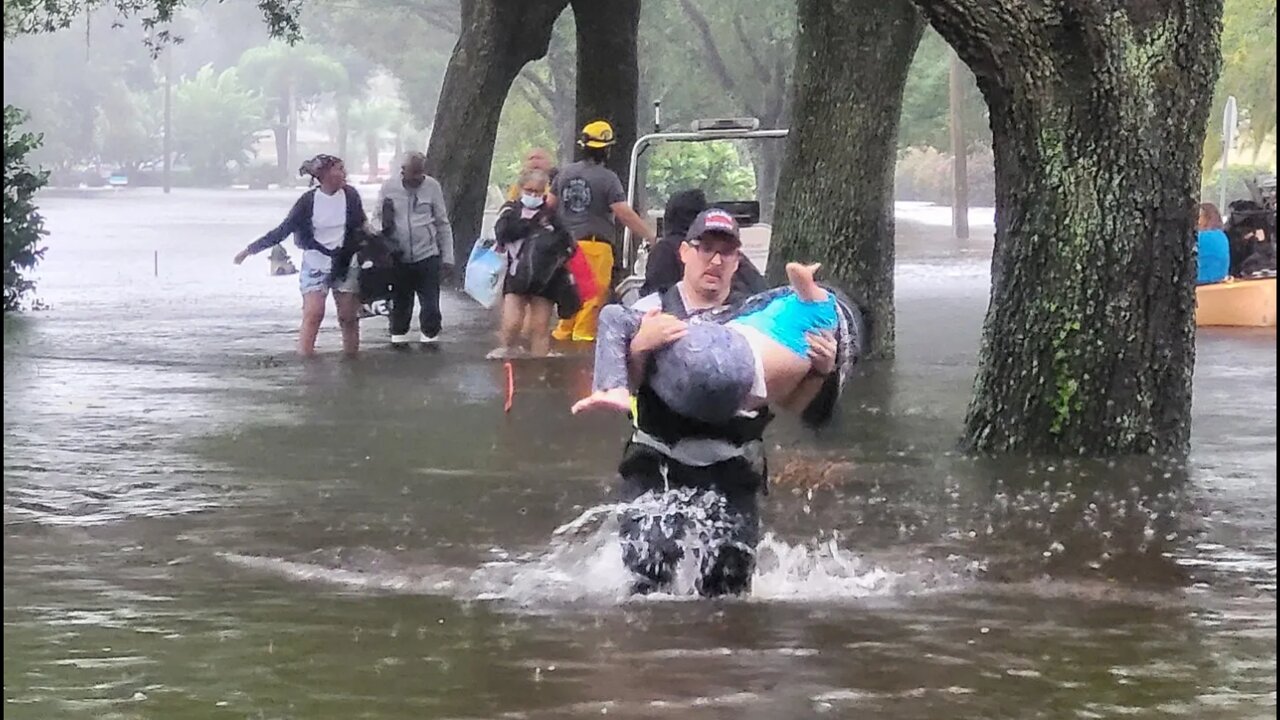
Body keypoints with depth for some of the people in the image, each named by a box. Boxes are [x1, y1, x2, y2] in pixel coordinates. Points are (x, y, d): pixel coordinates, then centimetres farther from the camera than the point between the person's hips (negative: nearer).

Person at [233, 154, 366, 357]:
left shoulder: (350, 195, -3)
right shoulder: (309, 200, -9)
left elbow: (361, 228, 9)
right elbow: (283, 230, -4)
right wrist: (251, 249, -5)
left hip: (345, 265, 2)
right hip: (315, 266, -2)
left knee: (349, 316, 2)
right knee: (313, 314, -12)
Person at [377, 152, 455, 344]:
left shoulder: (432, 187, -1)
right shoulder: (388, 188, -2)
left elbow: (443, 224, 5)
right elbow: (378, 222, 8)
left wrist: (447, 257, 4)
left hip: (427, 256, -1)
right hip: (399, 260, 1)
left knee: (431, 306, -2)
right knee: (400, 306, 10)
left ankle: (429, 339, 10)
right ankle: (399, 341, 21)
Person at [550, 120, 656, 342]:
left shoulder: (565, 173, 9)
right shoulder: (607, 178, -8)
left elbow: (550, 205, 18)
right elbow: (625, 214, -14)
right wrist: (651, 238, -10)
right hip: (594, 245, -6)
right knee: (594, 294, -2)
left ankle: (562, 335, 16)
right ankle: (583, 336, -5)